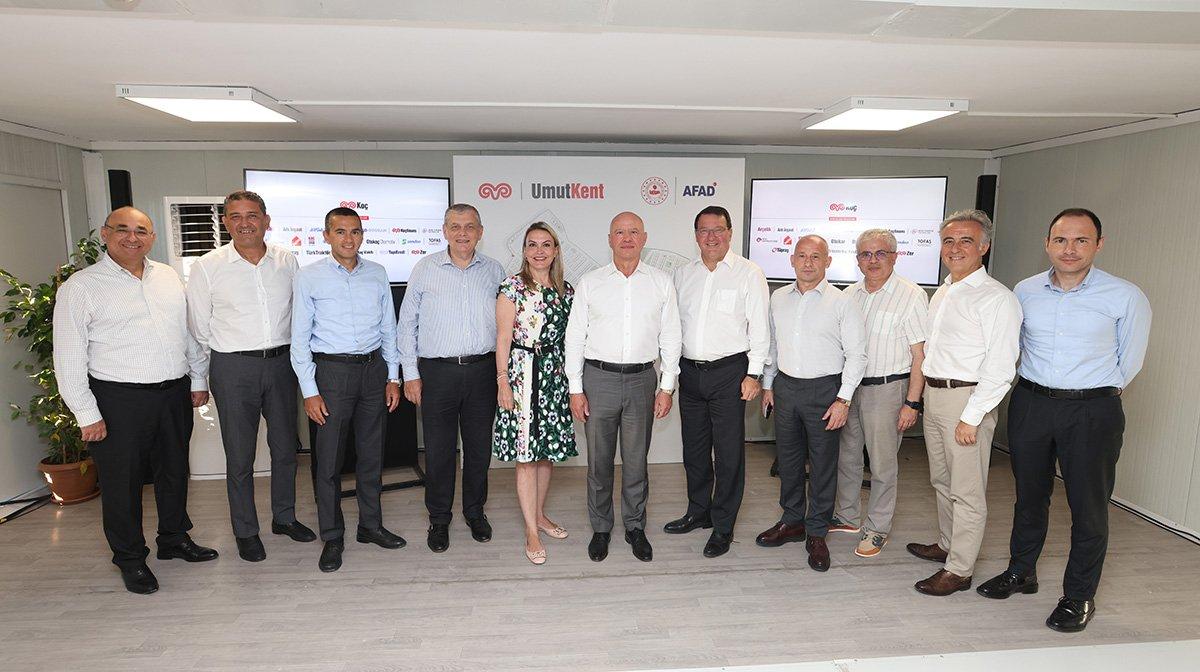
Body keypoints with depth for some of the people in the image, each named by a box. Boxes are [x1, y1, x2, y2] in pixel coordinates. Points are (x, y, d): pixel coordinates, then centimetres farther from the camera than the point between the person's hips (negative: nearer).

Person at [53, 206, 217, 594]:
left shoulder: (169, 277, 9)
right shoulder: (81, 286, -6)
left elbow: (188, 332, 15)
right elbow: (68, 357, -7)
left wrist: (197, 380, 12)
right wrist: (86, 413, -10)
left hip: (175, 393, 5)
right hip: (118, 400, -4)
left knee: (175, 470, 16)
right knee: (122, 482, 6)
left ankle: (174, 538, 35)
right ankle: (129, 558, 24)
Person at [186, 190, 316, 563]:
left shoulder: (287, 260, 3)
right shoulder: (207, 266, -4)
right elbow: (199, 328, 2)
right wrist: (200, 378, 5)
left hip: (281, 362, 3)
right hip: (233, 368, -3)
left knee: (285, 447, 14)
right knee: (240, 455, 6)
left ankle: (284, 517, 32)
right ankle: (246, 532, 22)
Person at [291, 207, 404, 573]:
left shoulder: (377, 274, 6)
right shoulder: (309, 277, -3)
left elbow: (388, 328, 10)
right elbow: (300, 337, -3)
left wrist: (393, 377, 6)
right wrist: (309, 391, -8)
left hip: (374, 367, 3)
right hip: (331, 370, -3)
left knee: (371, 453, 13)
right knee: (329, 458, 3)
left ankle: (371, 525, 29)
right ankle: (332, 538, 18)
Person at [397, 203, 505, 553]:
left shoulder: (494, 270, 6)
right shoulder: (425, 269, 1)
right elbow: (407, 324, 4)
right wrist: (411, 373, -1)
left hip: (483, 370, 2)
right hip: (437, 371, -1)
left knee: (479, 446, 11)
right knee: (438, 449, 5)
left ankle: (475, 512, 30)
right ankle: (439, 519, 23)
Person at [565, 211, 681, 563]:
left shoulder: (661, 282, 4)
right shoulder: (590, 282, 2)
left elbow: (670, 337, 5)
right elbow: (575, 336, 2)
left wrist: (667, 387, 1)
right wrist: (575, 389, -2)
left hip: (642, 379, 1)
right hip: (598, 378, 0)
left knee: (636, 461, 11)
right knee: (598, 461, 9)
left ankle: (635, 527, 28)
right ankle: (600, 528, 26)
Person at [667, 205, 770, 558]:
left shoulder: (749, 273, -3)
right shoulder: (683, 274, 10)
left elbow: (760, 328, -4)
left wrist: (753, 374, -9)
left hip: (729, 371, -5)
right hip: (690, 371, 5)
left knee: (728, 452, 1)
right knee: (694, 448, 15)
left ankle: (723, 527, 14)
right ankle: (698, 512, 32)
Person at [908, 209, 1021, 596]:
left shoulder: (996, 299, -13)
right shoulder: (941, 294, 13)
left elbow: (1000, 368, -18)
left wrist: (971, 418, -20)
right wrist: (922, 396, 14)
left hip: (966, 398, -8)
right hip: (933, 394, 9)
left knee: (967, 491, 1)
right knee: (941, 480, 20)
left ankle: (958, 570, 10)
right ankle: (946, 544, 37)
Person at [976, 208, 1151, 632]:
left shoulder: (1126, 297, -8)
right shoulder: (1025, 291, 1)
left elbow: (1129, 360, 4)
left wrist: (1098, 391, 10)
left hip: (1092, 411, -3)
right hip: (1031, 403, 3)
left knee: (1089, 506, 3)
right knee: (1029, 494, 16)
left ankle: (1079, 596, 20)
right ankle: (1021, 572, 33)